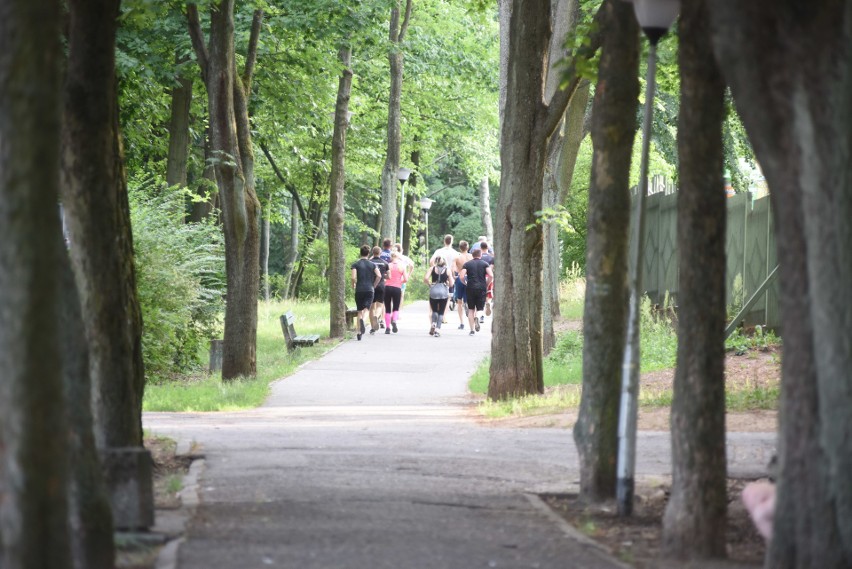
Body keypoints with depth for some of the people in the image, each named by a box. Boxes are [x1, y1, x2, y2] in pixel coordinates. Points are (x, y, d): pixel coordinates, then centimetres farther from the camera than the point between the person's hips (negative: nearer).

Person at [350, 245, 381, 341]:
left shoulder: (355, 264, 2)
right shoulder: (372, 265, 6)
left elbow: (353, 277, -11)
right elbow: (379, 276, -7)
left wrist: (353, 285, 8)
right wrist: (374, 285, 7)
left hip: (359, 290, 0)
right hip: (369, 290, 0)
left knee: (360, 311, 9)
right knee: (366, 309, -4)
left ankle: (359, 332, 6)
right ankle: (363, 320, -38)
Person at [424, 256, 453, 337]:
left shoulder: (432, 268, 5)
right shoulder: (447, 270, 5)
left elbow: (425, 278, -8)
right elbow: (451, 284, 4)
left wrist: (429, 284, 10)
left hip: (434, 291, 0)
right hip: (444, 292, 0)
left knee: (434, 310, 17)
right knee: (441, 312, 7)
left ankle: (433, 324, -5)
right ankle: (438, 329, -3)